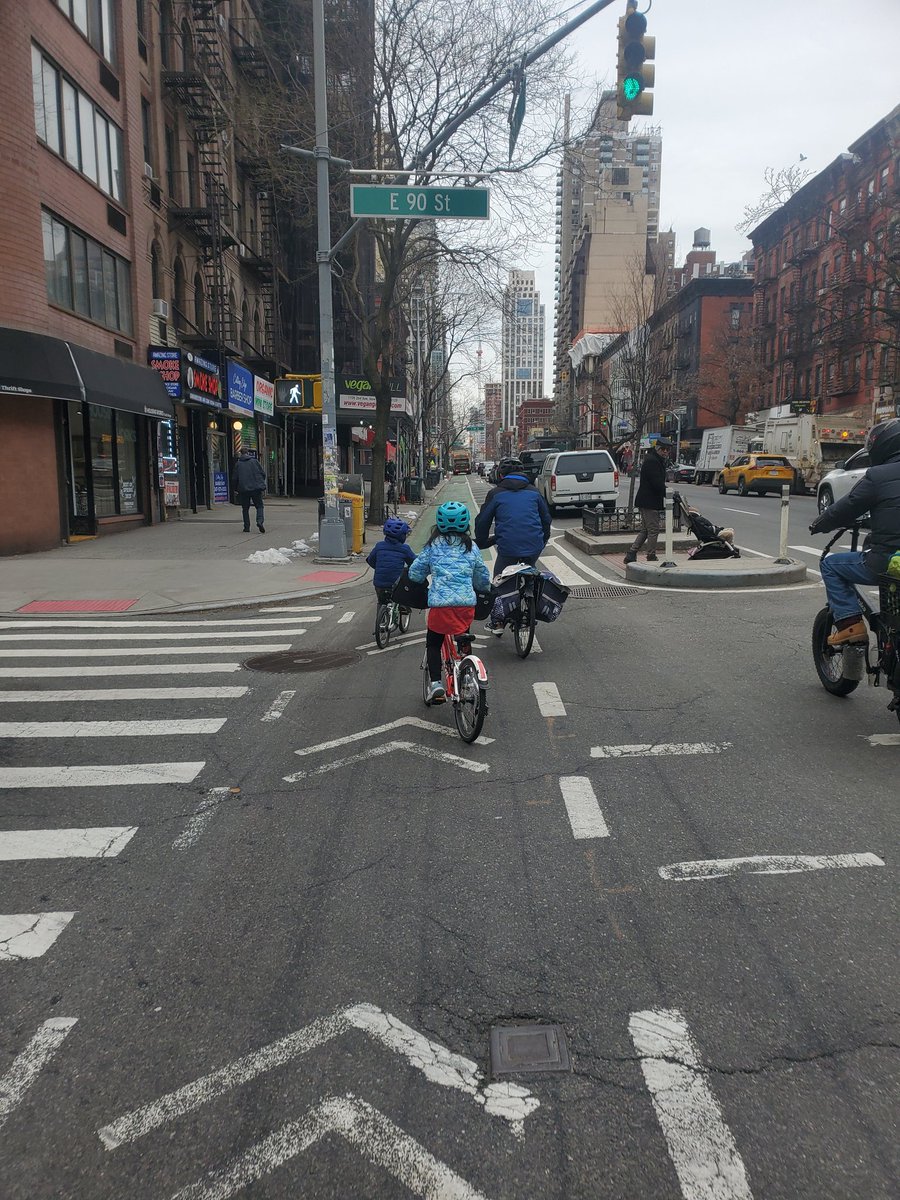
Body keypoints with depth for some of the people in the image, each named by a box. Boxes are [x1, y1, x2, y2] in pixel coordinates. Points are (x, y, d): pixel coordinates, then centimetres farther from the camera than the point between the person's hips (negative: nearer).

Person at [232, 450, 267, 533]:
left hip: (244, 489, 0)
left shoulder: (237, 464, 2)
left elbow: (234, 478, 4)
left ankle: (247, 527, 10)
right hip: (256, 488, 0)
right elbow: (263, 474, 4)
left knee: (245, 508, 11)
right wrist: (261, 483, 19)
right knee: (259, 506, 7)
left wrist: (236, 489, 17)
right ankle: (259, 521, -18)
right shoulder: (254, 461, 3)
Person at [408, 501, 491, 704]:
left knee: (433, 644, 13)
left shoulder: (433, 546, 5)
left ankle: (436, 683, -4)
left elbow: (415, 573, 10)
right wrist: (484, 591, 40)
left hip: (440, 602, -2)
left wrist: (422, 583, 32)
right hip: (467, 603, 2)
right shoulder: (471, 548, 10)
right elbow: (483, 578, 18)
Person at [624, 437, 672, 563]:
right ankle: (651, 558, 0)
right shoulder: (652, 461, -15)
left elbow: (659, 482, 18)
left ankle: (631, 555, 14)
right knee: (653, 530, -5)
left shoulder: (657, 461, 19)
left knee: (645, 530, 14)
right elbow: (657, 483, -22)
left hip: (646, 501, 11)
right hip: (649, 502, -11)